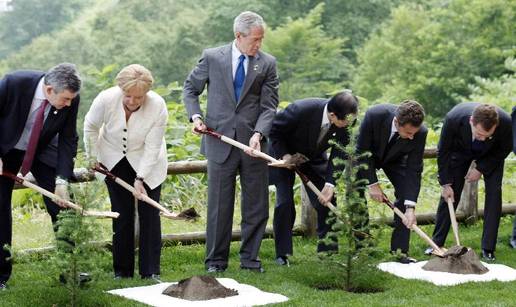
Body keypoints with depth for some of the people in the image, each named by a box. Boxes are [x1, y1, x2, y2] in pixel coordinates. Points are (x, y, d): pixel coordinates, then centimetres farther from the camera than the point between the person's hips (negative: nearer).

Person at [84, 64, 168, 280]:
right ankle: (122, 271, 9)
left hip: (147, 162, -1)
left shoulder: (158, 106, -28)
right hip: (114, 161, 1)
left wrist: (140, 179, -24)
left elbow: (152, 147, -21)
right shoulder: (106, 99, -26)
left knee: (149, 213, -5)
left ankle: (150, 271, 1)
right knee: (121, 214, -1)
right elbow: (90, 127, -5)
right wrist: (92, 157, 1)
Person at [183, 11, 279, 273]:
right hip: (220, 141, -1)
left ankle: (250, 259, 19)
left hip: (252, 143, 1)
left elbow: (269, 105, -1)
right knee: (219, 205, 4)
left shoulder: (267, 63, 2)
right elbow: (190, 89, 12)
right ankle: (216, 261, 14)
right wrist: (195, 116, -4)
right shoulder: (212, 57, 1)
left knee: (256, 205, 6)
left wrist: (259, 133, -17)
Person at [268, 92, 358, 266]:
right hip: (285, 154, -4)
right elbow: (274, 129, -22)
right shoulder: (301, 110, -38)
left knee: (327, 201, -4)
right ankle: (282, 253, -2)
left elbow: (339, 154, -18)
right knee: (284, 202, -13)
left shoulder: (344, 122, -25)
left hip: (314, 158, 4)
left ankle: (327, 249, 8)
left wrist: (330, 184, -27)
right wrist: (284, 155, -26)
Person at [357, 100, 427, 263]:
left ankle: (400, 250, -7)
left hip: (395, 159, 1)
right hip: (367, 155, -1)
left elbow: (414, 170, -28)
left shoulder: (420, 132, -34)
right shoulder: (374, 115, -40)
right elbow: (362, 152, -26)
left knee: (406, 195, -14)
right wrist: (372, 184, -28)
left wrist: (410, 207, -34)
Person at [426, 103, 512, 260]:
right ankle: (437, 243, 12)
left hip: (491, 155, 0)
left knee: (494, 192, -12)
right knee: (449, 193, -2)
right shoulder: (453, 119, -41)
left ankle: (488, 249, -4)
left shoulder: (505, 122, -40)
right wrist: (446, 184, -19)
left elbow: (505, 149, -15)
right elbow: (443, 152, -22)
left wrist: (481, 168, -20)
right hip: (461, 151, 0)